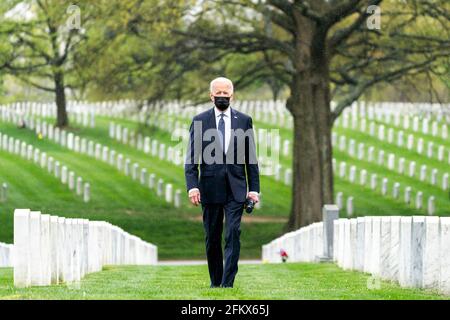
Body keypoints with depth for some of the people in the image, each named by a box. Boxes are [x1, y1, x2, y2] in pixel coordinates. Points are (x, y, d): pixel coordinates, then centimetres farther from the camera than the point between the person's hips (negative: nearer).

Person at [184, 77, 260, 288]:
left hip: (235, 189, 0)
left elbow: (251, 158, 8)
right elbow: (191, 158, 0)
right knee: (212, 238, 7)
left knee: (233, 235, -11)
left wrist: (254, 189, 2)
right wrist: (192, 186, -12)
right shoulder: (200, 121, 4)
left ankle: (227, 283, -13)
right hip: (210, 189, 0)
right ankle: (215, 283, 19)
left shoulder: (244, 121, 7)